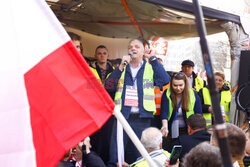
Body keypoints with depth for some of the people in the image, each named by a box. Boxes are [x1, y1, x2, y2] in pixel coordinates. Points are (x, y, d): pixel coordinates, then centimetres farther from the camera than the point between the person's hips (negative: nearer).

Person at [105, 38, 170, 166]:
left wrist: (152, 58, -4)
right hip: (122, 116, 0)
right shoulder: (121, 68, 14)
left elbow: (165, 80, -8)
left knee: (138, 157, 8)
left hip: (142, 118, 0)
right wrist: (121, 66, -7)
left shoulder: (150, 67, 11)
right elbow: (108, 87, 0)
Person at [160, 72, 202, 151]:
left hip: (187, 131, 0)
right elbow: (164, 112, -21)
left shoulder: (193, 95, -5)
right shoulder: (167, 94, -7)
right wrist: (165, 126, -39)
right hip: (170, 131, 0)